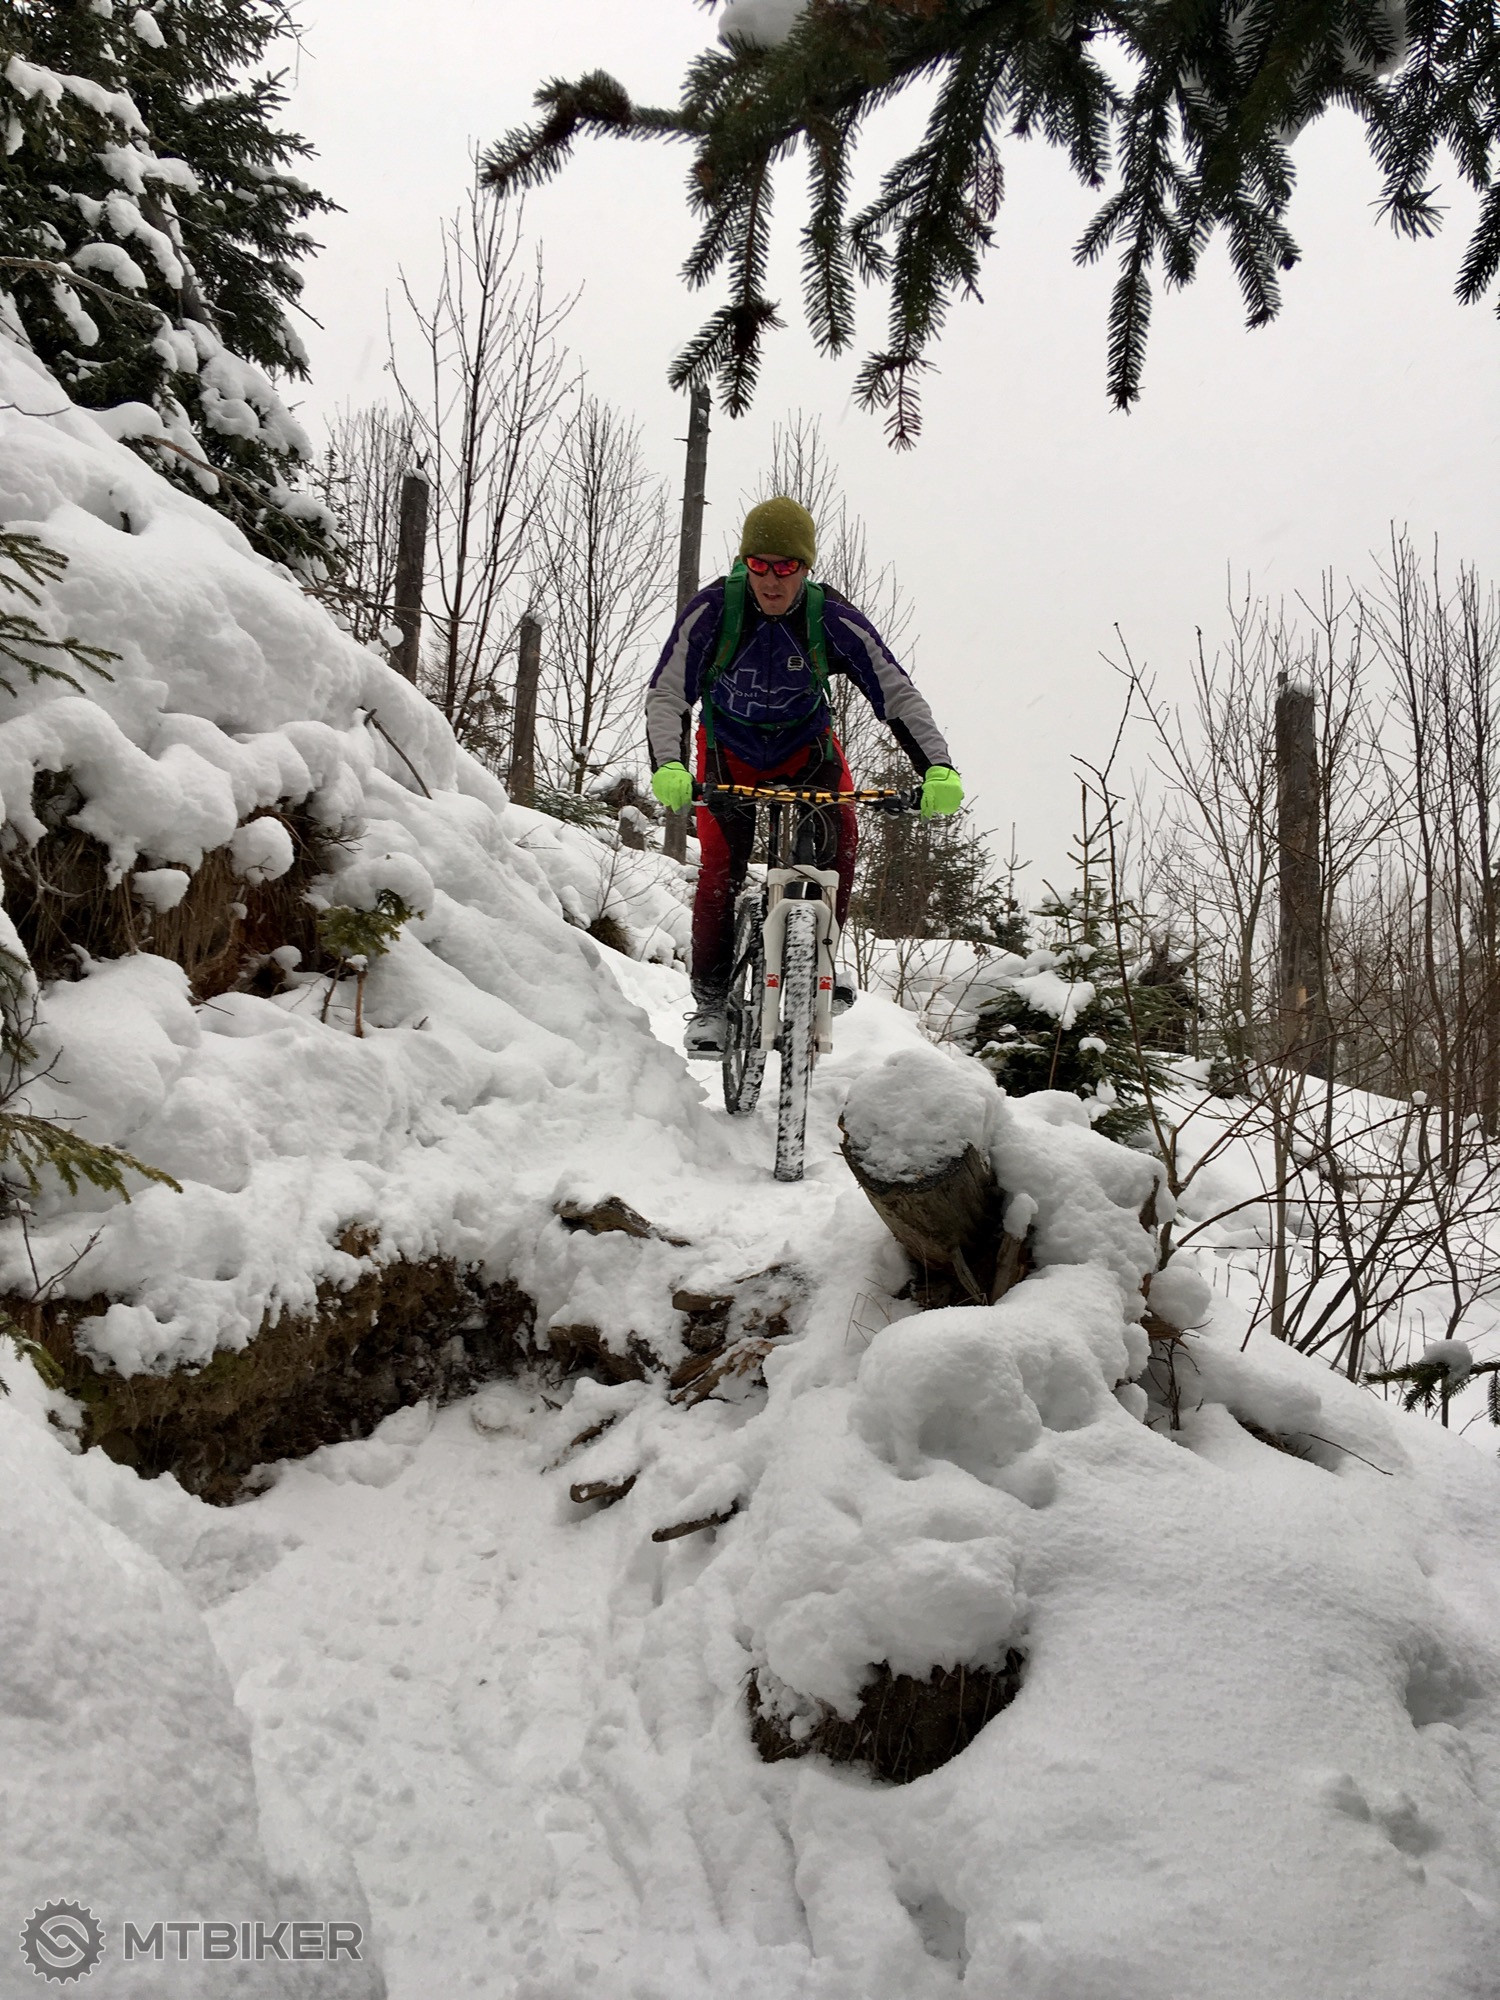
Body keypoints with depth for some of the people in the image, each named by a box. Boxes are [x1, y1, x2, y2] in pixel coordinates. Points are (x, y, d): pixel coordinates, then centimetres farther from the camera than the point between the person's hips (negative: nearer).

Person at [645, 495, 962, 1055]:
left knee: (839, 838, -25)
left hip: (805, 748, 1)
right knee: (721, 867, -16)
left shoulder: (833, 620, -24)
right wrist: (668, 765, -46)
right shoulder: (712, 610, -26)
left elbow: (897, 695, -24)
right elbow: (666, 693, -27)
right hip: (729, 751, 0)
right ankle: (710, 1001, -3)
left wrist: (937, 768, -39)